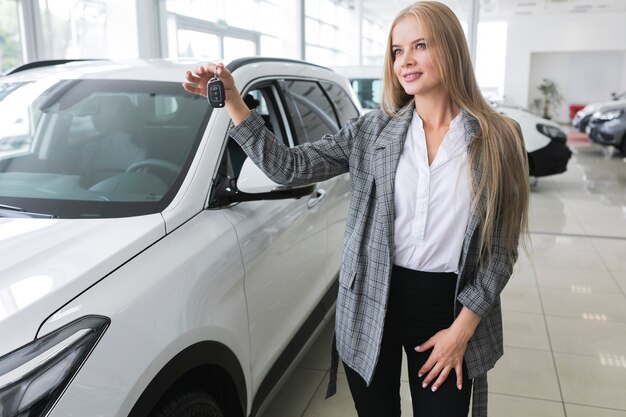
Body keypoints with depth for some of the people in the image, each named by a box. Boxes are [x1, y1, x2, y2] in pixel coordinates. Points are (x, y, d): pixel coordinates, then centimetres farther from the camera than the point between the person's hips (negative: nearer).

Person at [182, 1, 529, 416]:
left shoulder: (497, 139, -4)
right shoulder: (372, 130, 0)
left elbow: (501, 248, -3)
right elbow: (289, 166, -5)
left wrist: (462, 328, -8)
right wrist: (231, 100, -13)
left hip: (448, 308, -1)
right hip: (371, 305, 1)